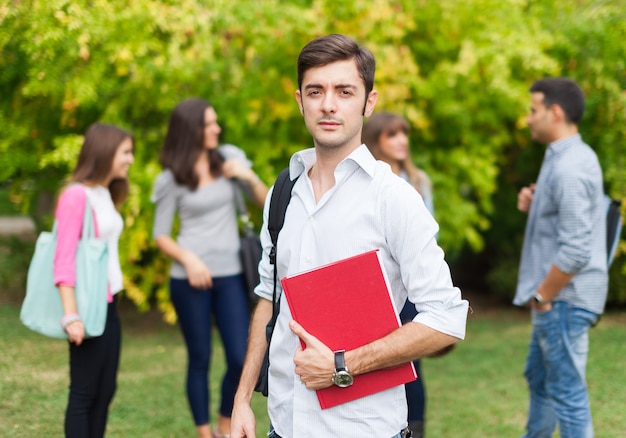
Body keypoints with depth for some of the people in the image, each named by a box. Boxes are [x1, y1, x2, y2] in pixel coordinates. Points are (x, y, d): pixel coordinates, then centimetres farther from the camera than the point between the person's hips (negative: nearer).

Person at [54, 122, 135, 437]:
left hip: (108, 305, 8)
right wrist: (71, 316, -23)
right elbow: (63, 261, -18)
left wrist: (110, 303, 10)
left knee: (105, 389, 11)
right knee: (84, 392, -1)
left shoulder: (105, 194, 12)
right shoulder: (76, 196, -14)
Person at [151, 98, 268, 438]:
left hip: (230, 275, 2)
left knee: (241, 359, -2)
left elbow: (265, 201, 11)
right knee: (199, 359, 4)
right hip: (189, 279, -2)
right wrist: (188, 259, -15)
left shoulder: (229, 157, 5)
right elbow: (161, 235, 2)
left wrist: (249, 177, -9)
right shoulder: (171, 178, -1)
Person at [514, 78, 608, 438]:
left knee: (567, 394, -2)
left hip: (564, 299, -11)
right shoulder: (567, 157, 10)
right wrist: (535, 206, 4)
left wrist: (542, 296, -16)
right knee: (539, 379, 23)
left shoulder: (570, 168, -22)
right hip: (557, 297, 11)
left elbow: (575, 250, -26)